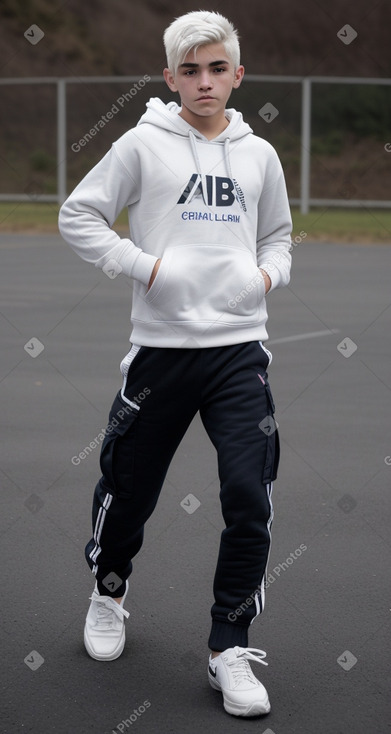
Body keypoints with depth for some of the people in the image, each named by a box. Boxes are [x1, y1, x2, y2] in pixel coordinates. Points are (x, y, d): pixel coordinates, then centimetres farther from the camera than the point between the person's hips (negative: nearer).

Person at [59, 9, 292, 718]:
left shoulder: (259, 154, 10)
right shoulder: (144, 144, 0)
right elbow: (78, 216, -1)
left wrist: (270, 272, 3)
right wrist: (147, 267, -10)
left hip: (240, 347, 2)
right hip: (162, 346, -2)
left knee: (250, 499, -8)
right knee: (128, 488, 10)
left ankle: (229, 647, 6)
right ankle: (109, 591, 41)